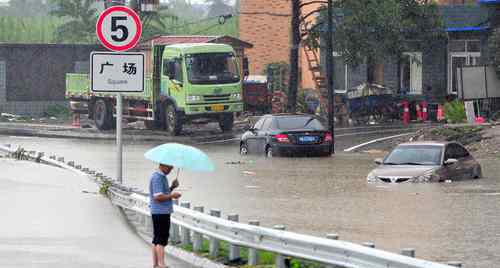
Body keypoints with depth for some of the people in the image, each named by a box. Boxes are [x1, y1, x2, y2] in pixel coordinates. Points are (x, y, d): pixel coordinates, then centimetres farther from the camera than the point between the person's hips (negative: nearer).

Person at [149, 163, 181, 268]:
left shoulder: (162, 177, 16)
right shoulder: (157, 177, -16)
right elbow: (158, 197, -23)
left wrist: (172, 187, 7)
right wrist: (172, 196, -13)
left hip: (160, 213, 10)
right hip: (161, 212, -10)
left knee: (157, 240, 12)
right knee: (161, 240, -10)